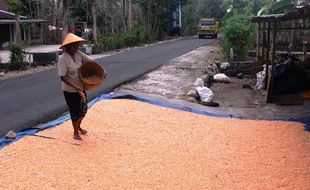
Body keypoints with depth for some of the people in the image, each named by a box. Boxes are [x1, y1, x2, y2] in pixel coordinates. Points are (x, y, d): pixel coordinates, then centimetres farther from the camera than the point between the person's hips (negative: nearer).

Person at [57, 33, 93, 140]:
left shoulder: (78, 54, -5)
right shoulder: (62, 59, -22)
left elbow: (91, 62, 0)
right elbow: (62, 77, -23)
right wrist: (75, 87, -30)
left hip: (81, 88, 6)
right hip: (70, 90, -6)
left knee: (83, 109, 19)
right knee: (75, 111, 8)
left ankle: (79, 127, 45)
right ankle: (75, 132, 32)